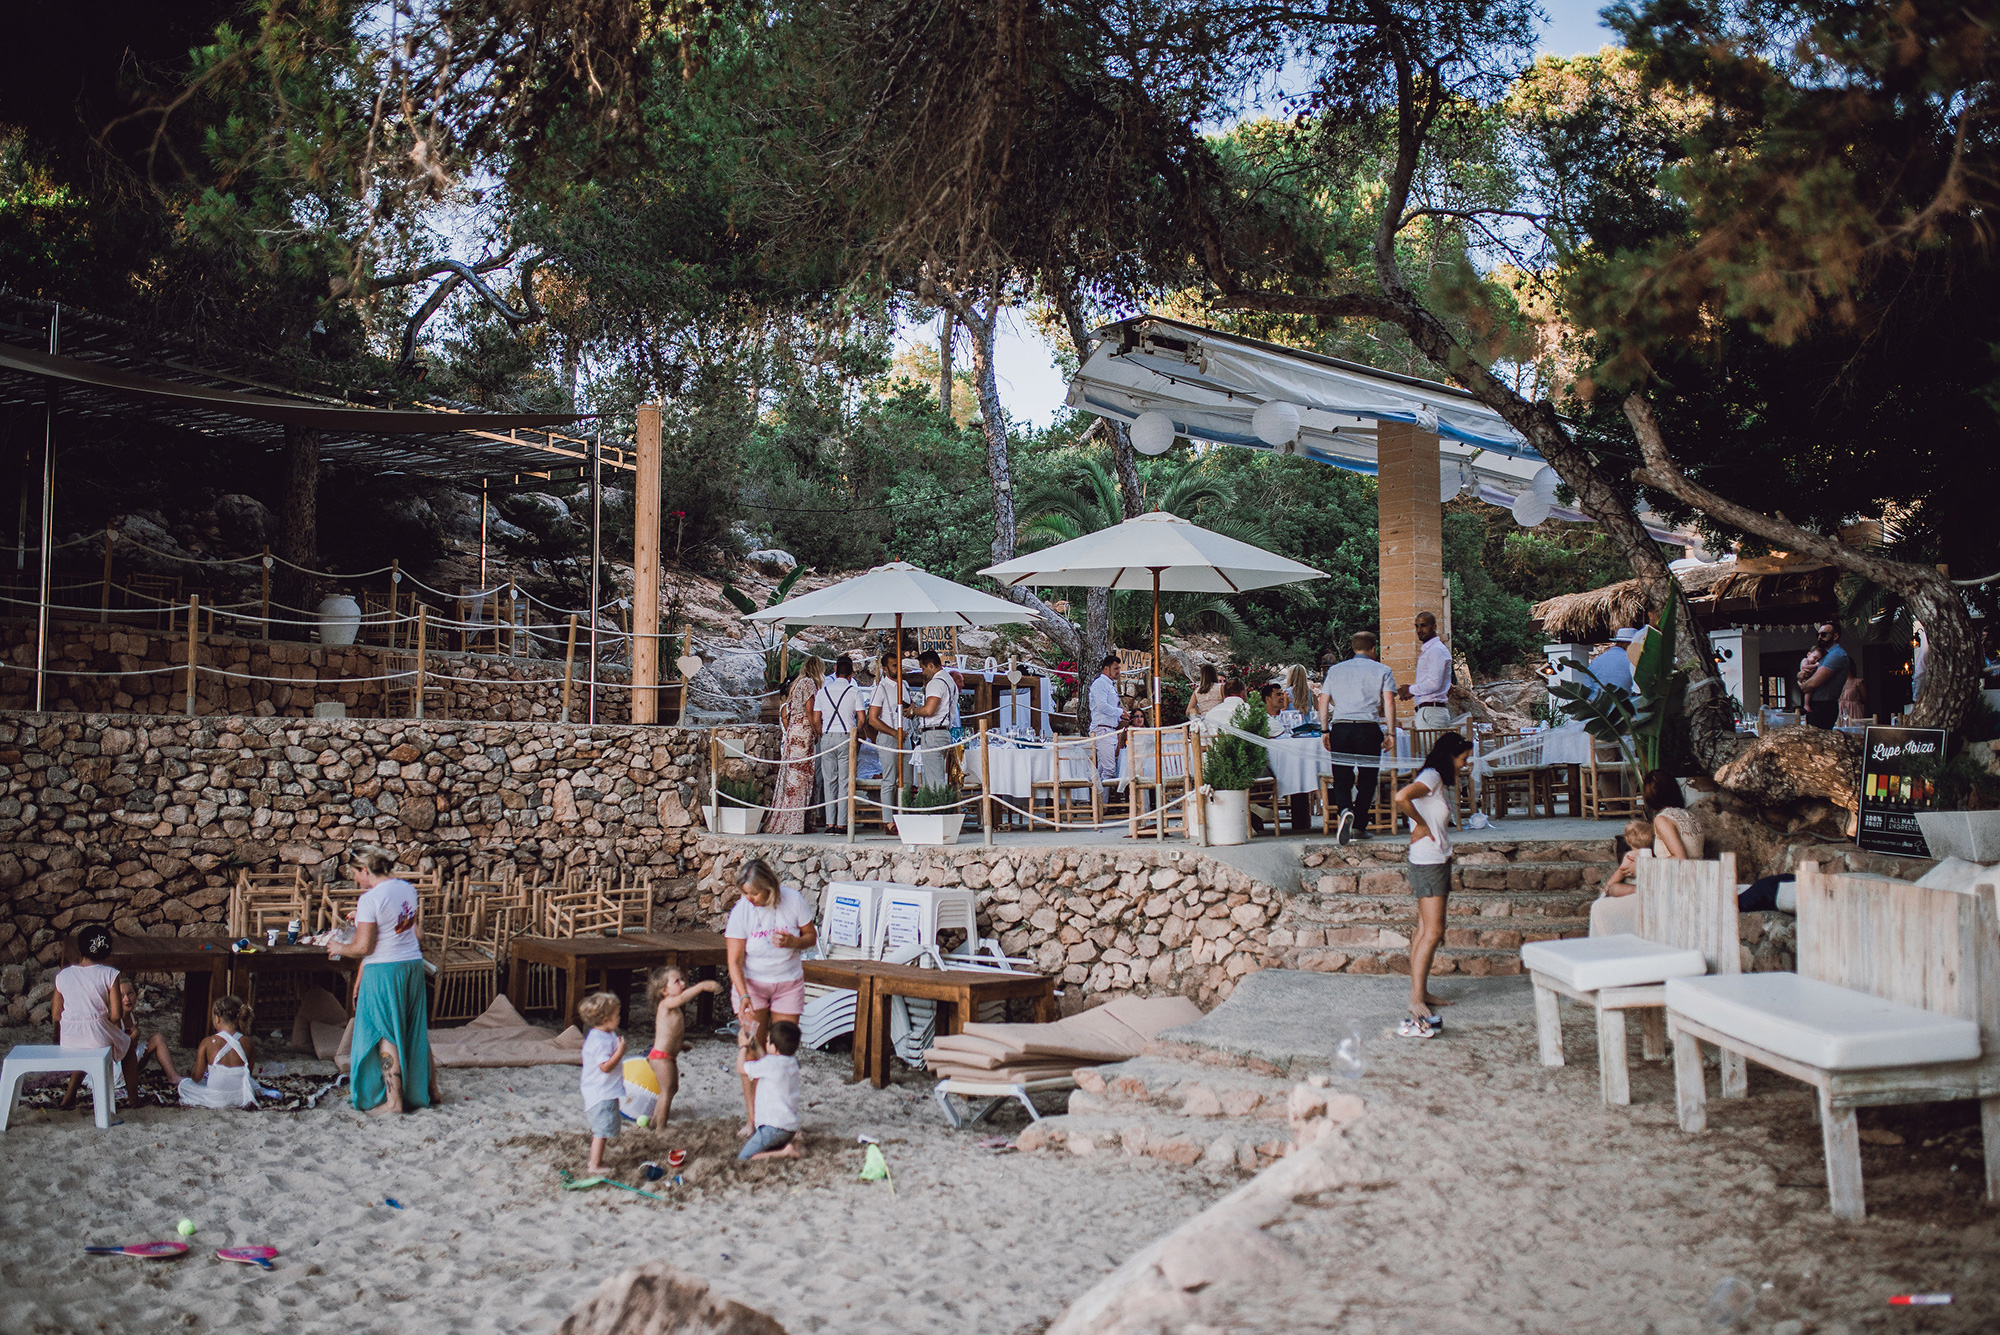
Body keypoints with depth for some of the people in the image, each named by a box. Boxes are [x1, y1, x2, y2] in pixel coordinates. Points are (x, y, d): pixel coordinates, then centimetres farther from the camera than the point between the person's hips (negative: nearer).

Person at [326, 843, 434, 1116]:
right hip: (413, 964, 7)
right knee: (414, 1029, 18)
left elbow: (363, 947, -19)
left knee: (386, 1034, 2)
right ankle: (425, 1085, 30)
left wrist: (339, 948, 0)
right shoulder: (407, 888, 4)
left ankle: (394, 1100, 6)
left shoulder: (370, 900, -19)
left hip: (383, 970, -7)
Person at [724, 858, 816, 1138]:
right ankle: (751, 1117, 2)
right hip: (751, 984, -1)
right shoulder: (741, 911, -18)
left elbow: (811, 935, 0)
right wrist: (743, 995, -29)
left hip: (788, 984, 1)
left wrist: (793, 942, -22)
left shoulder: (792, 900, -14)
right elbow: (735, 961, -17)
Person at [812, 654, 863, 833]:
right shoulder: (855, 691, -1)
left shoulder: (823, 690, 8)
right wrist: (855, 731, 13)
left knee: (829, 781, 7)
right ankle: (842, 824, -3)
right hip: (846, 737, -3)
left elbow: (816, 720, 8)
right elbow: (861, 719, -3)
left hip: (827, 738, 3)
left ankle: (830, 823, 4)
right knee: (845, 781, 0)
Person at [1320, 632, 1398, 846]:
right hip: (1368, 727, -2)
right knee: (1367, 777, 7)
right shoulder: (1382, 671, 9)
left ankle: (1344, 809, -24)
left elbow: (1323, 701, 12)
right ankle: (1359, 826, 5)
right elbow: (1389, 702, -1)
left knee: (1341, 777, 4)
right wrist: (1390, 733, 0)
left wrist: (1325, 731, 16)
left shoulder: (1335, 670, 16)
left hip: (1340, 726, 2)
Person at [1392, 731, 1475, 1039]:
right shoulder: (1431, 777, -13)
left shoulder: (1440, 781, 18)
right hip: (1428, 862, -10)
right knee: (1432, 933, -12)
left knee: (1426, 932, 10)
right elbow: (1401, 797, -29)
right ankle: (1416, 999, -12)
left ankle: (1420, 992, 14)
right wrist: (1420, 825, -18)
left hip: (1438, 861, 10)